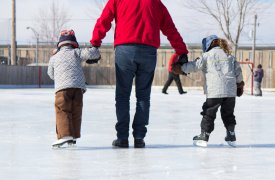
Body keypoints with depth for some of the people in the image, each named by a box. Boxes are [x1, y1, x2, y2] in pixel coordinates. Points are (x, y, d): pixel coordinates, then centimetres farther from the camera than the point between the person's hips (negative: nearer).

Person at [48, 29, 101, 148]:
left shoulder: (53, 58, 18)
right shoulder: (76, 53, 14)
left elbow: (51, 74, 31)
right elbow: (90, 53, 0)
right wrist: (95, 56, 24)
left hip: (62, 87, -1)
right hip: (78, 87, 2)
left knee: (62, 111, -5)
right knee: (76, 112, 12)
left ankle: (65, 135, -22)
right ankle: (73, 136, 16)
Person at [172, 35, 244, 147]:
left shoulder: (208, 55, 2)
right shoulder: (229, 56, 17)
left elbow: (196, 65, -4)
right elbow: (238, 70, 20)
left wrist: (181, 68, 5)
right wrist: (240, 84, 32)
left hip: (215, 91, -5)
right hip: (231, 91, 5)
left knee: (209, 113, 3)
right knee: (228, 114, 16)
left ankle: (204, 136, 1)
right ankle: (231, 137, 16)